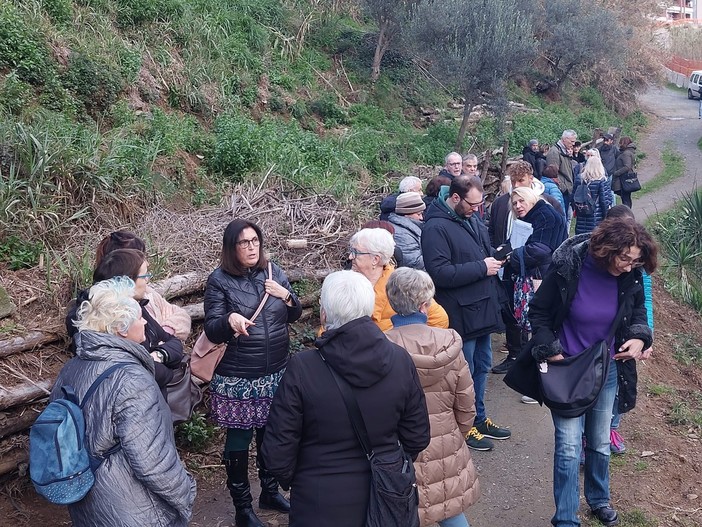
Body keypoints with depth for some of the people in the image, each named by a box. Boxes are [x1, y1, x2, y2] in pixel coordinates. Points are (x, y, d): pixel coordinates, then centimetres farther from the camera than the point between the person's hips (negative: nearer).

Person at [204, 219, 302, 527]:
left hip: (276, 371, 4)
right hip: (237, 377, -4)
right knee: (239, 437, 6)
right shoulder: (219, 280, -9)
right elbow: (211, 331, -11)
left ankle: (270, 491, 37)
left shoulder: (273, 272, 4)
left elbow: (294, 316, 10)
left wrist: (286, 296, -11)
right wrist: (229, 319, -32)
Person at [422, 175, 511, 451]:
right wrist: (481, 268, -21)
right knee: (464, 371, 4)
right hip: (460, 312, -9)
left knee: (482, 365, 20)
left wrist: (495, 257, 0)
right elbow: (439, 273, -26)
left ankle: (478, 418, 37)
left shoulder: (471, 219, 8)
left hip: (482, 307, 9)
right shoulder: (436, 227, -19)